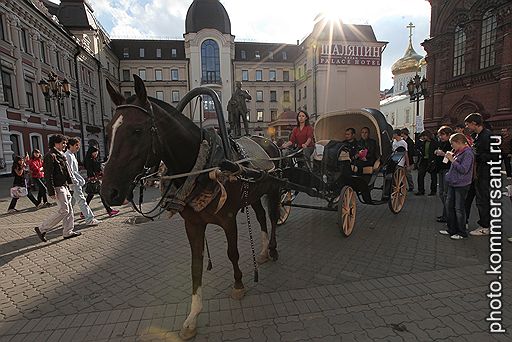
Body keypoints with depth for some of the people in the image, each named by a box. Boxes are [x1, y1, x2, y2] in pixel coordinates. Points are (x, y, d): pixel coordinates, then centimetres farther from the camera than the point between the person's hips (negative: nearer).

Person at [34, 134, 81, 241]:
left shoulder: (60, 155, 16)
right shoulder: (50, 156, -14)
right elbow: (48, 175, -19)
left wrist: (68, 184, 21)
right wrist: (52, 192, -22)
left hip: (64, 186, 10)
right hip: (57, 187, -10)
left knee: (69, 209, 11)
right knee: (64, 210, -8)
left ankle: (68, 232, 18)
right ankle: (41, 229, 7)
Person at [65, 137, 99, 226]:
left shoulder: (72, 155, 18)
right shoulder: (68, 156, -13)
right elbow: (70, 171, -19)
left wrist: (81, 179, 20)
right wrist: (75, 182, -18)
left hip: (76, 182, 10)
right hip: (74, 183, -10)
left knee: (72, 201, 15)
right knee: (81, 200, -8)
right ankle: (89, 219, -6)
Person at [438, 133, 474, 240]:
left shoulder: (468, 153, -15)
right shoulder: (458, 152, 11)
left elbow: (463, 169, -21)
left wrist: (452, 159, -17)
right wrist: (450, 156, 7)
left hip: (461, 185, -9)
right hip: (453, 183, 9)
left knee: (459, 208, 0)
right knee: (449, 206, 13)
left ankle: (462, 232, 14)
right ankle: (452, 229, 24)